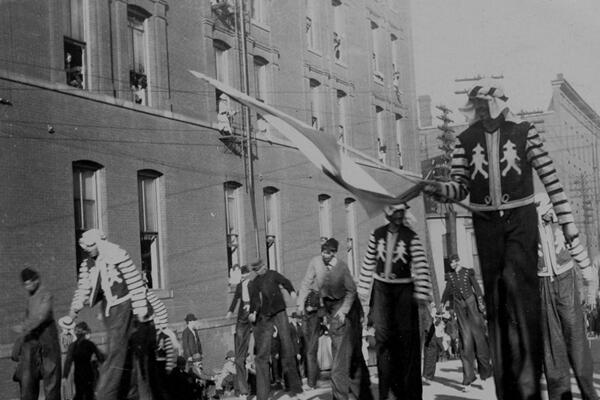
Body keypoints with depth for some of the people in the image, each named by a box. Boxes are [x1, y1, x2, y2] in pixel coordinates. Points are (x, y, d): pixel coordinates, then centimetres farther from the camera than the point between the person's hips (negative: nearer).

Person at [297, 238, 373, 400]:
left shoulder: (341, 266, -19)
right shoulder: (316, 262, -10)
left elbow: (351, 290, -12)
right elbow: (306, 283, -1)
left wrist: (343, 310, -18)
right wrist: (301, 303, -6)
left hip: (345, 304, -4)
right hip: (329, 306, 4)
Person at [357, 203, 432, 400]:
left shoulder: (411, 237, -5)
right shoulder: (377, 234, 3)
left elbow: (421, 265, -9)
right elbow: (368, 263, 9)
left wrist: (421, 293, -15)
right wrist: (363, 291, 10)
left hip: (404, 289, -1)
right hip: (381, 288, 2)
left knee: (406, 336, 0)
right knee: (382, 333, -7)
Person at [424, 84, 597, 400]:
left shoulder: (523, 132, -2)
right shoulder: (465, 140, 5)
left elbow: (549, 177, -1)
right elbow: (460, 187, 2)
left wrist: (566, 219, -2)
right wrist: (437, 189, -20)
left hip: (521, 219, -2)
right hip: (486, 222, 3)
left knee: (518, 282, -18)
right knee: (495, 294, 3)